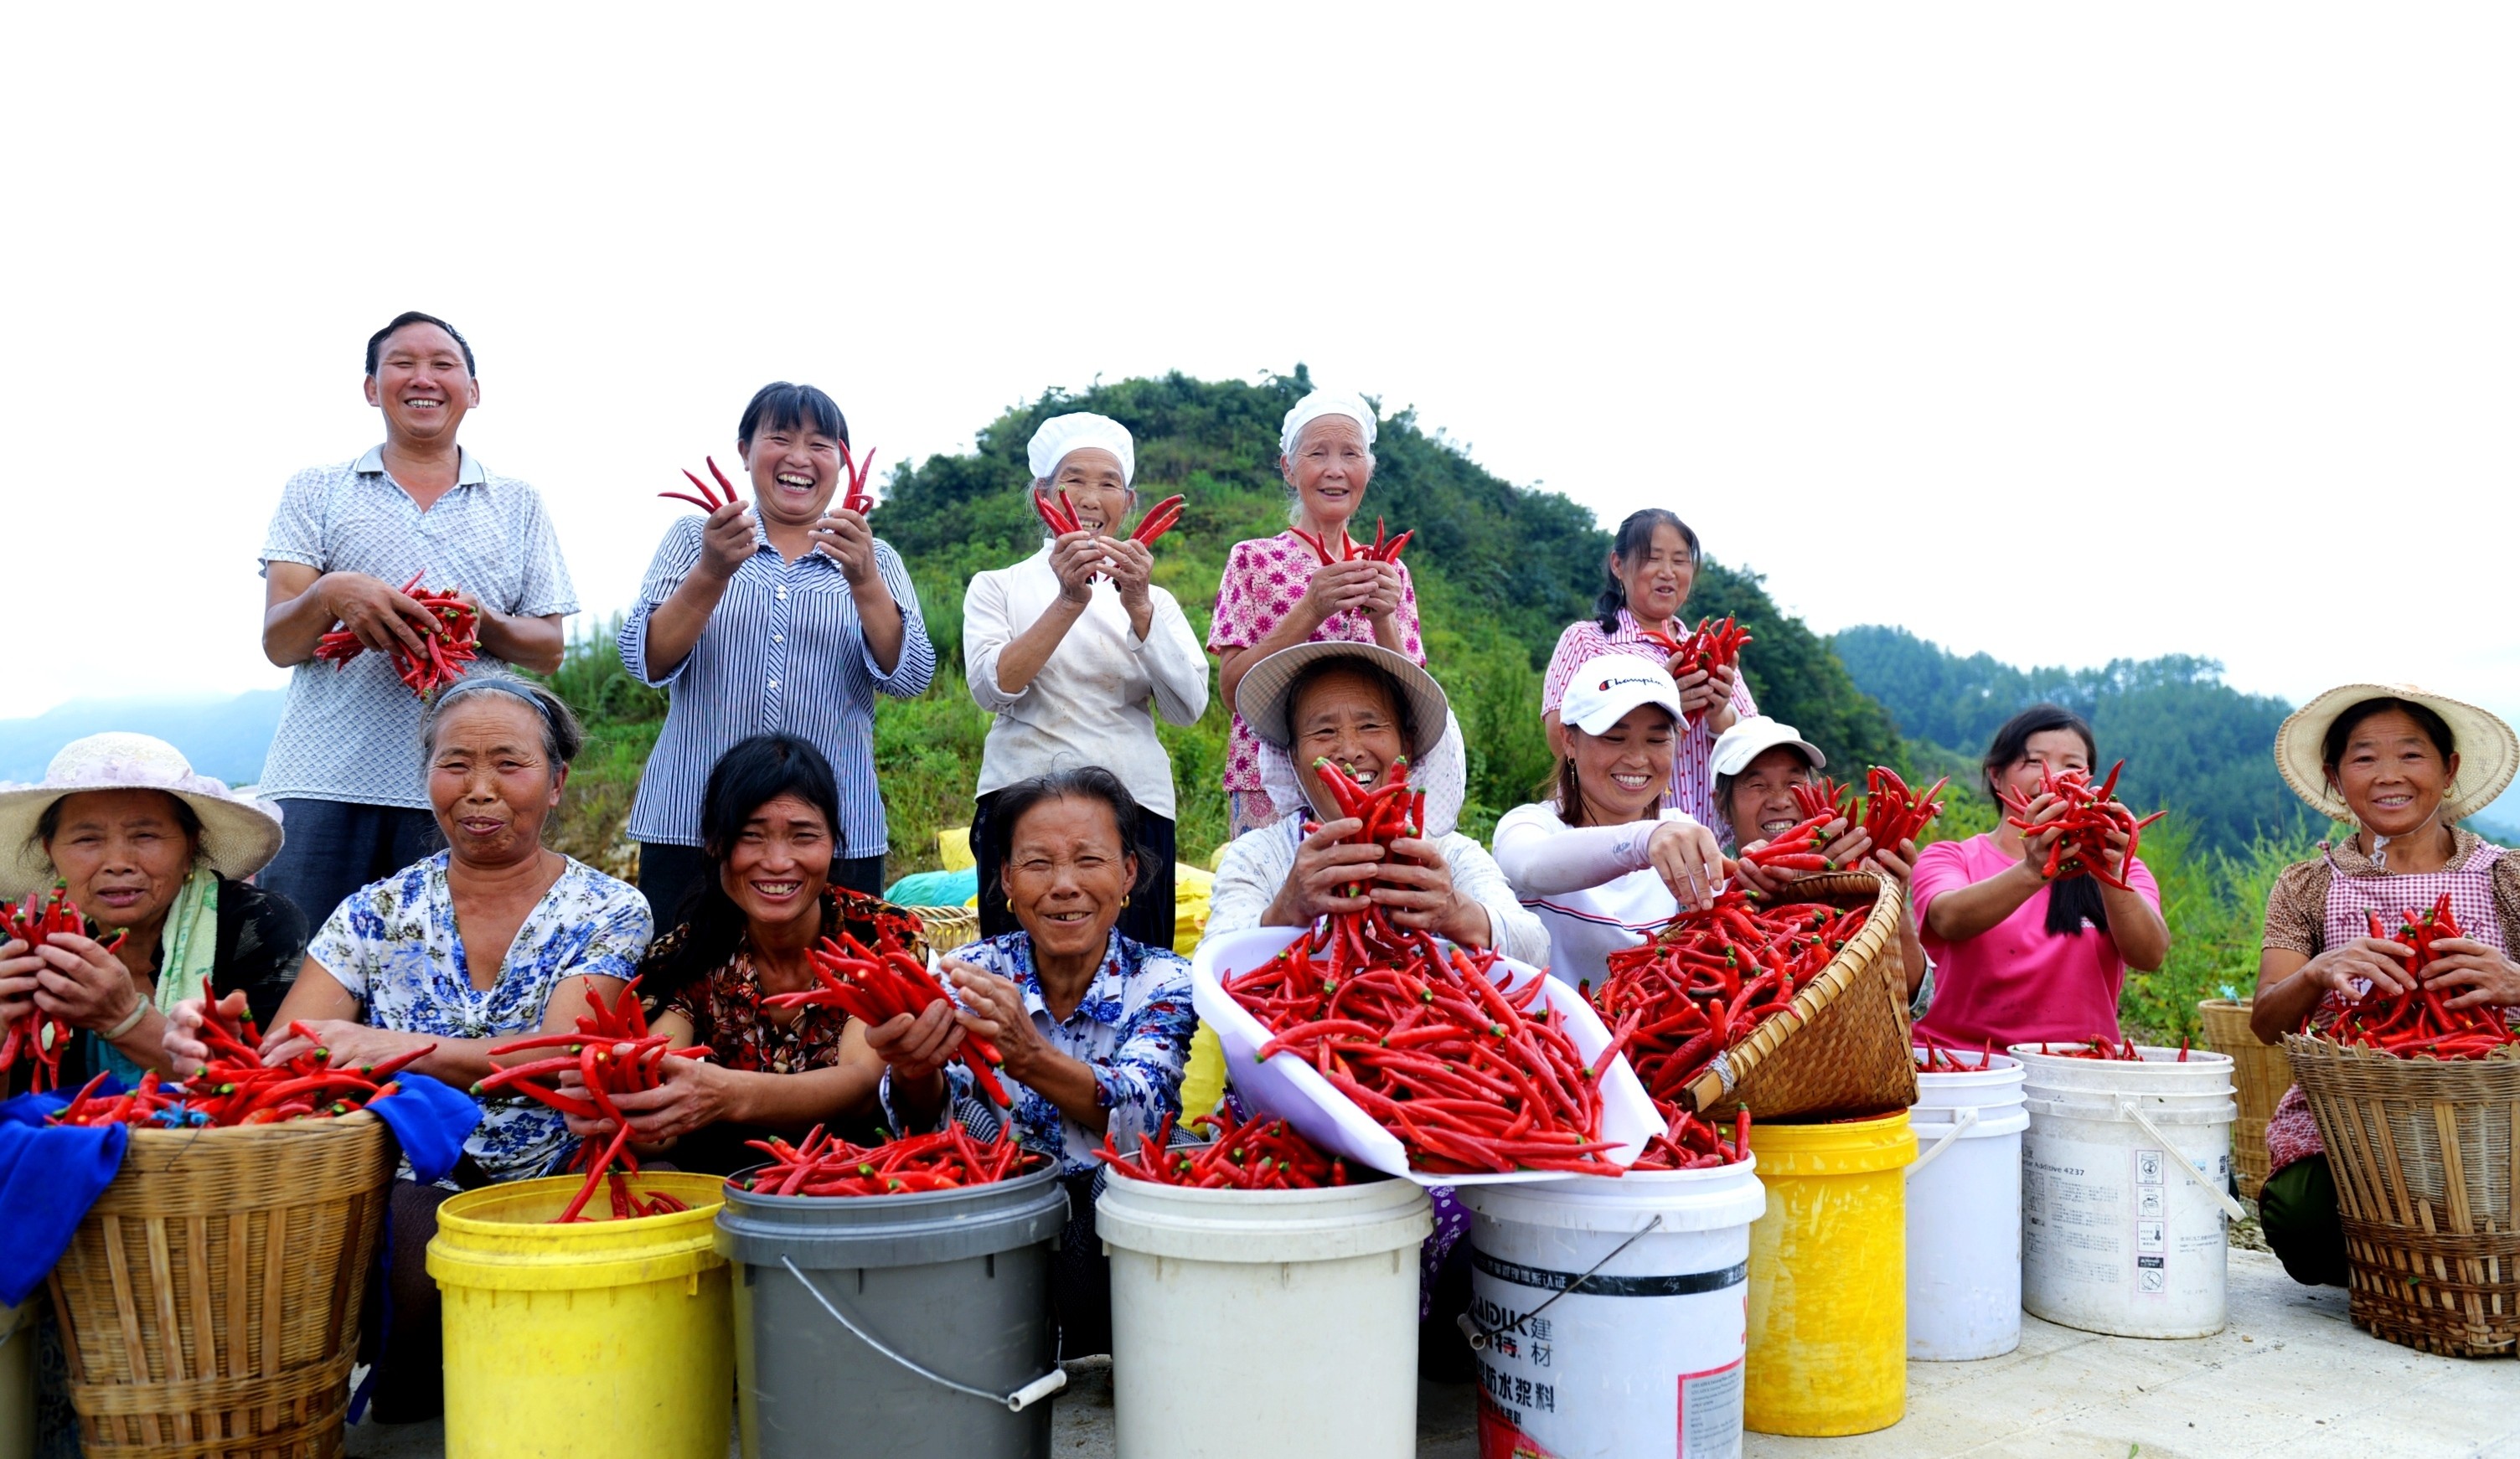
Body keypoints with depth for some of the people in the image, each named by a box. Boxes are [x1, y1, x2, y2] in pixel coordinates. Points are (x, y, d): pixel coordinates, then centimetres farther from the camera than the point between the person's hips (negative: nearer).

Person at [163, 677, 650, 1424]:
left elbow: (560, 1055, -16)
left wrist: (403, 1049, -33)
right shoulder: (377, 913, 9)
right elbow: (278, 1056, -1)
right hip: (411, 1195, 1)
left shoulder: (608, 912, 1)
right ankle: (416, 1395, -2)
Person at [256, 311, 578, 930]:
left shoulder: (518, 504, 15)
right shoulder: (315, 493, 13)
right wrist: (329, 595, -18)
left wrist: (484, 623, -10)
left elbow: (548, 649, 12)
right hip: (323, 785, 0)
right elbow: (278, 643, 4)